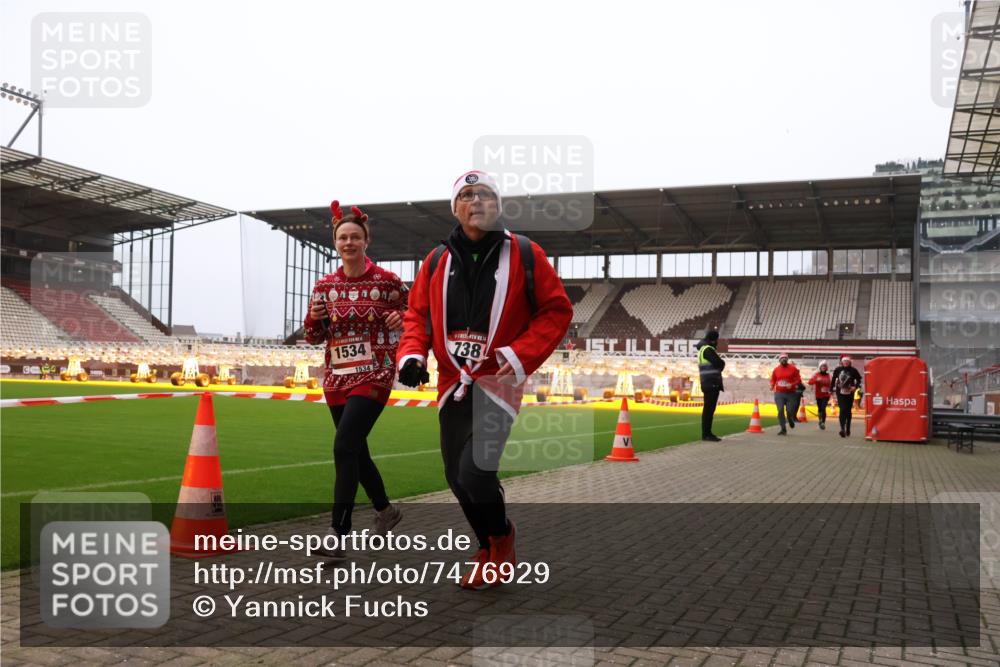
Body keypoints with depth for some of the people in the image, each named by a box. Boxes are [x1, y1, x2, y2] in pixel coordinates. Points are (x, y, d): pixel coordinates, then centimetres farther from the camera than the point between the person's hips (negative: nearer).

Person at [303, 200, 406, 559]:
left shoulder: (387, 281, -7)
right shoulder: (325, 286, 5)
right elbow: (314, 338, 12)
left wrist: (400, 318, -17)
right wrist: (313, 318, -10)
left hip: (374, 376, -5)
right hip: (337, 378, 6)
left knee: (344, 446, -18)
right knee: (356, 450, 15)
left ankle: (338, 533, -13)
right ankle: (385, 509, 38)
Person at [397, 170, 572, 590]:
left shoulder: (524, 255, -4)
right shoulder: (437, 261, 7)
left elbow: (557, 310, -2)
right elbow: (417, 314, 14)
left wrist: (523, 354, -14)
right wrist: (412, 354, -5)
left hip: (498, 380, -5)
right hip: (452, 382, 5)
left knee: (475, 473, -17)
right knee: (457, 478, 11)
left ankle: (501, 537, 15)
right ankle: (492, 550, 36)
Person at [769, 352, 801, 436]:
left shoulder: (793, 368, -1)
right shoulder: (776, 369, 6)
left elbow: (798, 380, -1)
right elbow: (773, 380, 16)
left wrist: (792, 385, -17)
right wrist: (772, 386, -4)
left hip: (790, 393, -1)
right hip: (779, 394, 1)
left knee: (790, 411, -3)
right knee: (780, 411, -9)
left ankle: (791, 421, 34)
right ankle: (783, 429, -1)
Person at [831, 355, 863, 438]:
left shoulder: (853, 370, -3)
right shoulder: (837, 370, 1)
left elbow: (859, 379, 5)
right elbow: (833, 379, 10)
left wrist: (855, 387, -8)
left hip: (850, 393, 0)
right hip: (840, 393, 0)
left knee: (848, 411, 10)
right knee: (842, 410, -10)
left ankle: (848, 429, 23)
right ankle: (842, 429, -15)